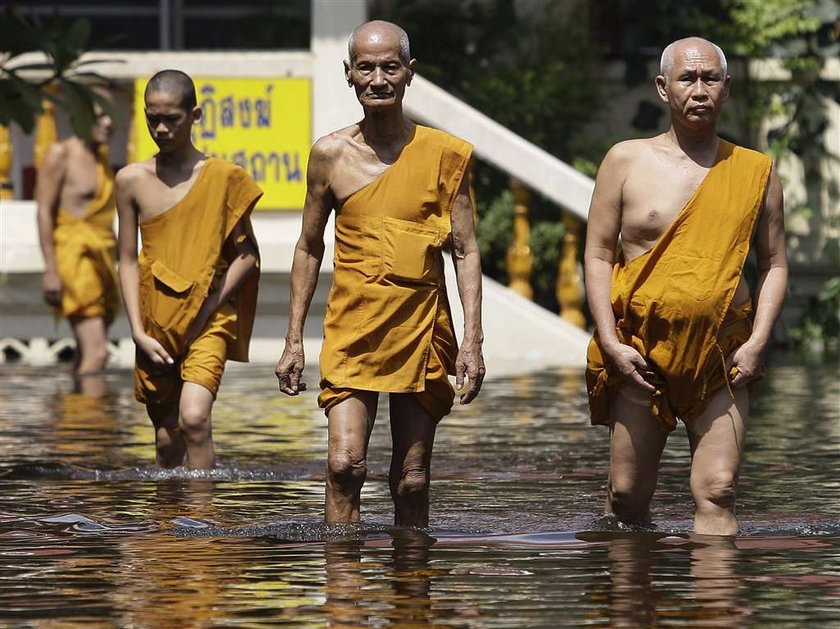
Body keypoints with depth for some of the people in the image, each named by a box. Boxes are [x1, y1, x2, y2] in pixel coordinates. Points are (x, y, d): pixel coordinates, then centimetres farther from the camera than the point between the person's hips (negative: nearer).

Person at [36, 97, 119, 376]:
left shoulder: (102, 155, 17)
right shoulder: (61, 154, -7)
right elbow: (44, 211, -11)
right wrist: (50, 270, -18)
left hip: (102, 256, 8)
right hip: (74, 253, -8)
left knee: (87, 356, 8)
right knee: (96, 353, -18)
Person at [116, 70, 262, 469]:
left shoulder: (222, 177, -1)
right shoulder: (132, 180, 4)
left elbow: (246, 254, 2)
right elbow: (128, 260, 6)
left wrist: (209, 306, -9)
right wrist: (139, 333, -2)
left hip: (209, 322, -3)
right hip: (156, 327, 3)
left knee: (194, 417, -23)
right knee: (167, 440, 9)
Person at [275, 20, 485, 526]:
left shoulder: (445, 154, 1)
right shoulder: (331, 154, 3)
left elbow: (467, 252, 3)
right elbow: (309, 249, 13)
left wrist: (473, 340, -5)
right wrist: (294, 341, 9)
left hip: (421, 330, 0)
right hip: (351, 330, 0)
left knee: (412, 481, 4)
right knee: (345, 463, -16)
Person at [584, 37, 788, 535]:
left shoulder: (756, 171, 9)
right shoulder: (627, 161, 5)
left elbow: (774, 262, 11)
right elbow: (598, 255, 5)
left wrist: (758, 342, -4)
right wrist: (610, 343, -6)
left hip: (722, 358, 0)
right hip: (638, 353, 0)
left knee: (717, 494, -12)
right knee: (628, 498, 1)